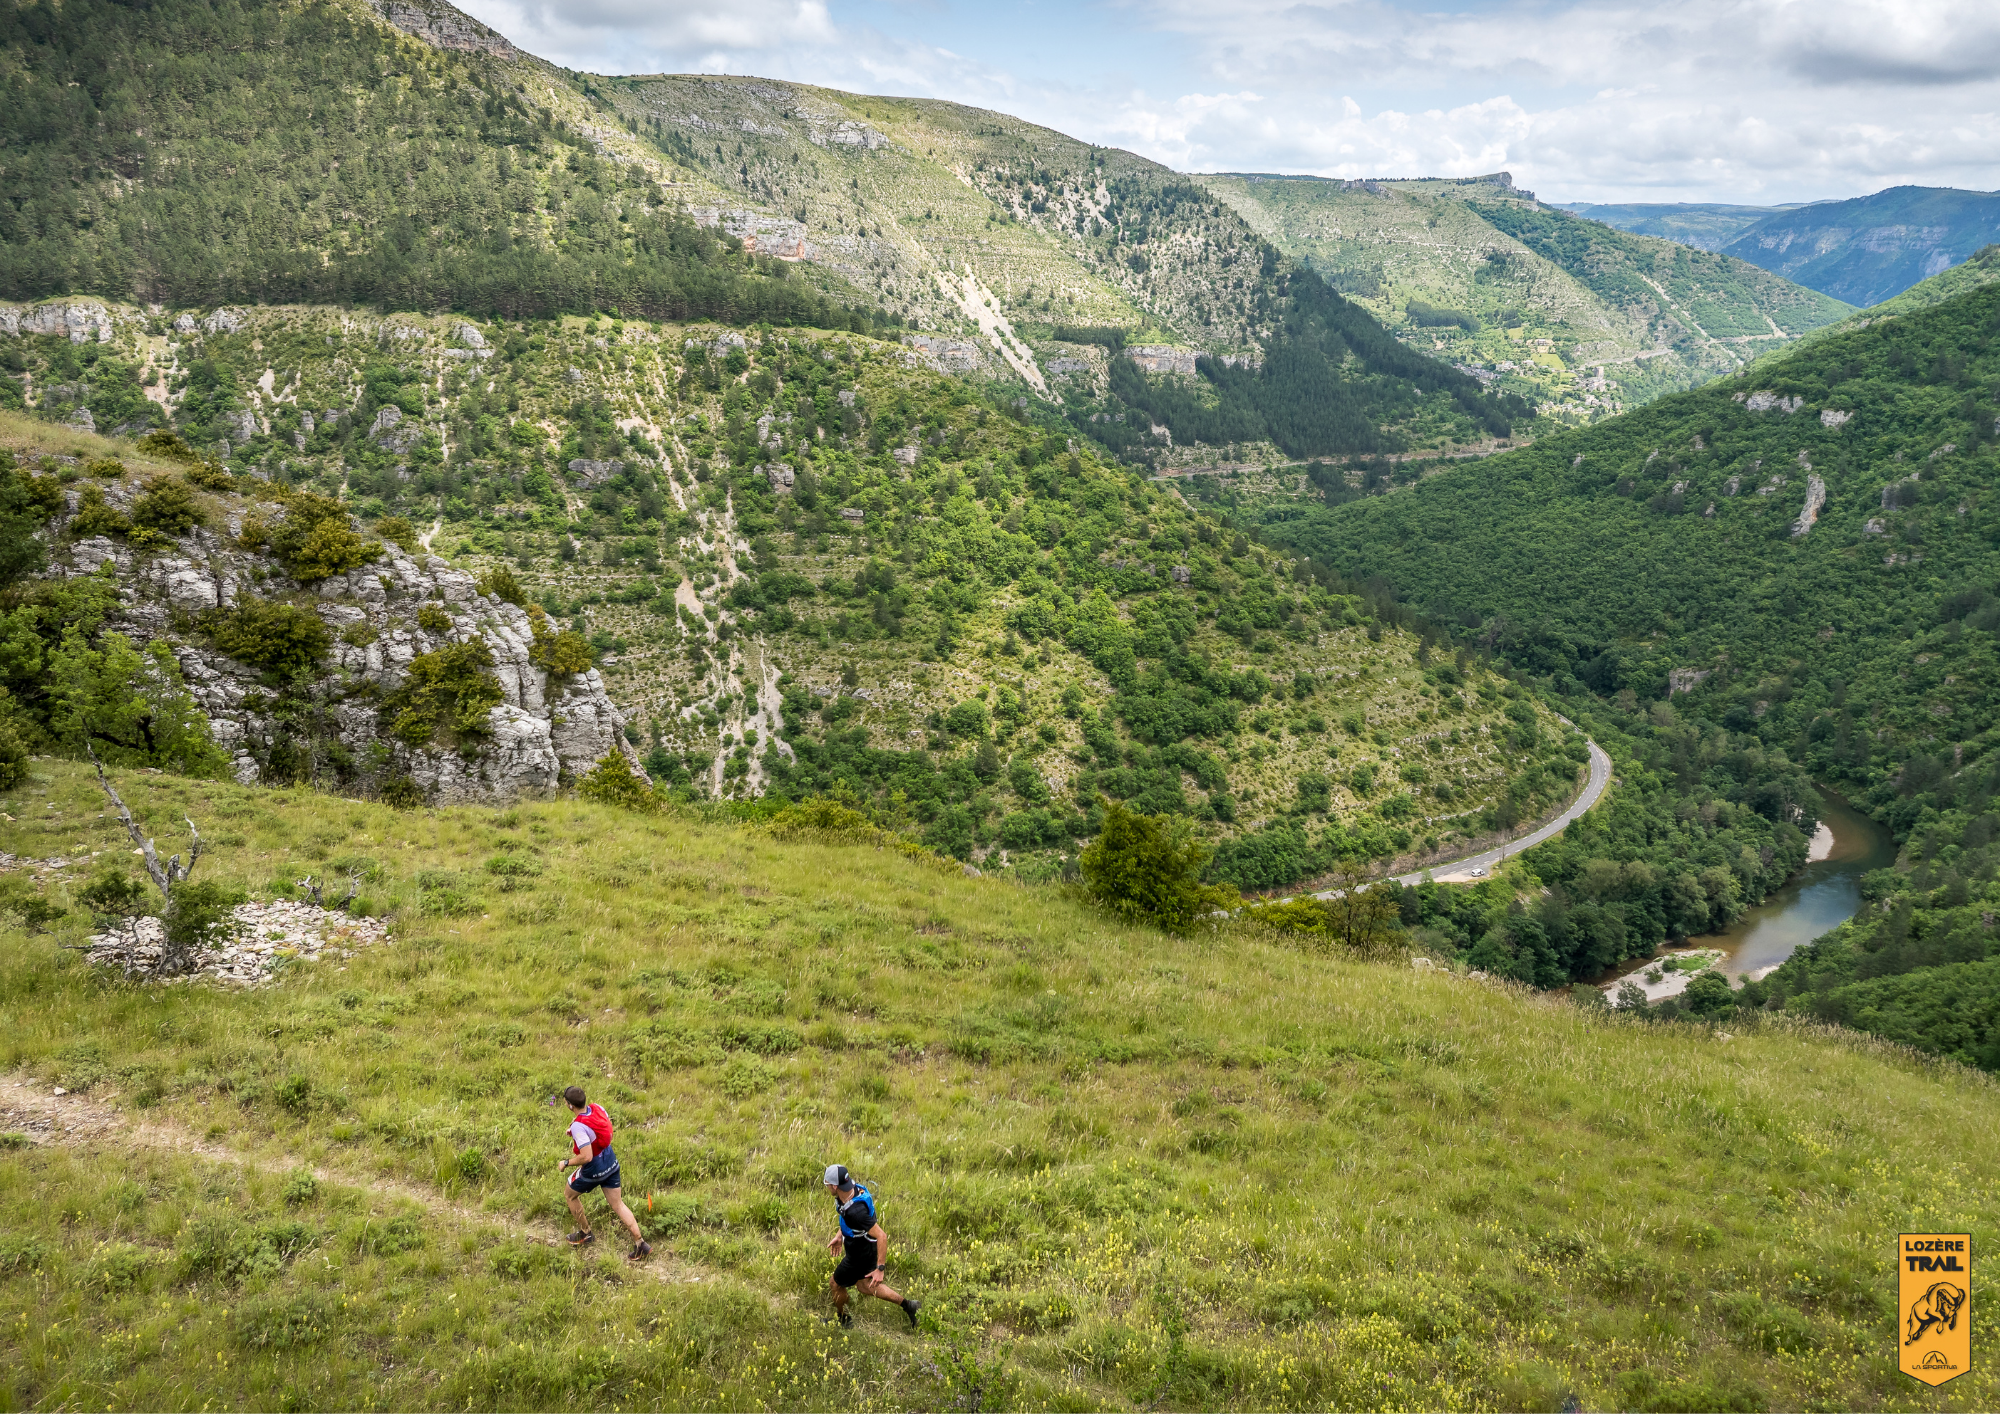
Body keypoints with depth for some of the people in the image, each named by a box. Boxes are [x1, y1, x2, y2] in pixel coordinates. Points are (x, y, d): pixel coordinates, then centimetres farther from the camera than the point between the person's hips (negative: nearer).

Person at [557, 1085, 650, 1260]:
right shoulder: (598, 1108, -8)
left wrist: (566, 1163, -16)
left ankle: (585, 1234, 38)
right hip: (611, 1163, 7)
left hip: (593, 1171, -7)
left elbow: (586, 1157, -32)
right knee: (618, 1205, 15)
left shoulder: (578, 1126, -31)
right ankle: (640, 1244, 11)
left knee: (569, 1194, 23)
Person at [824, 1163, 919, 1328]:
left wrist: (879, 1269, -31)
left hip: (859, 1257, -8)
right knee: (865, 1287, 28)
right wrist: (839, 1235, 15)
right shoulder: (853, 1189, -14)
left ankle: (841, 1319, 47)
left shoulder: (856, 1211, -41)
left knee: (837, 1284, 19)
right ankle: (907, 1304, 31)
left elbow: (882, 1236, -37)